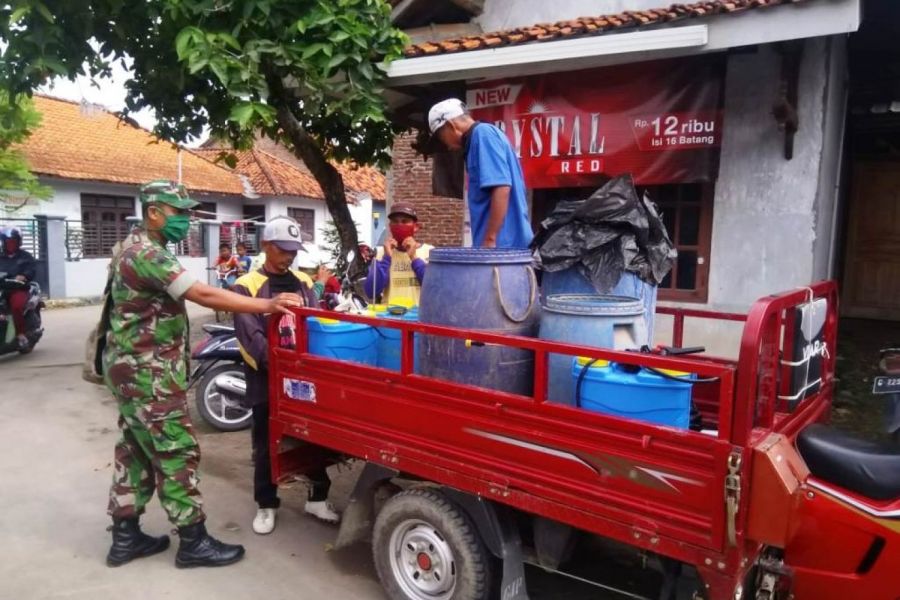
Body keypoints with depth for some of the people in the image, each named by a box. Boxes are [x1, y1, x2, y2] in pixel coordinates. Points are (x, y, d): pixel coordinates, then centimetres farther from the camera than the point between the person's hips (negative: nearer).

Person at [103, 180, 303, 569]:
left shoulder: (137, 248, 14)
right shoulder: (146, 254, -20)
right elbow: (203, 295, -30)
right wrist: (267, 305, -33)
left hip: (136, 368, 11)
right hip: (148, 372, -10)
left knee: (135, 451, 14)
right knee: (176, 451, -5)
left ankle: (125, 537, 23)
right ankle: (193, 542, 4)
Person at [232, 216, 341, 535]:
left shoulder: (304, 282, 9)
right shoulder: (247, 286, -5)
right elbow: (250, 333, -16)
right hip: (266, 377, -3)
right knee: (266, 444, 9)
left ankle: (318, 498, 27)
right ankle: (266, 505, 25)